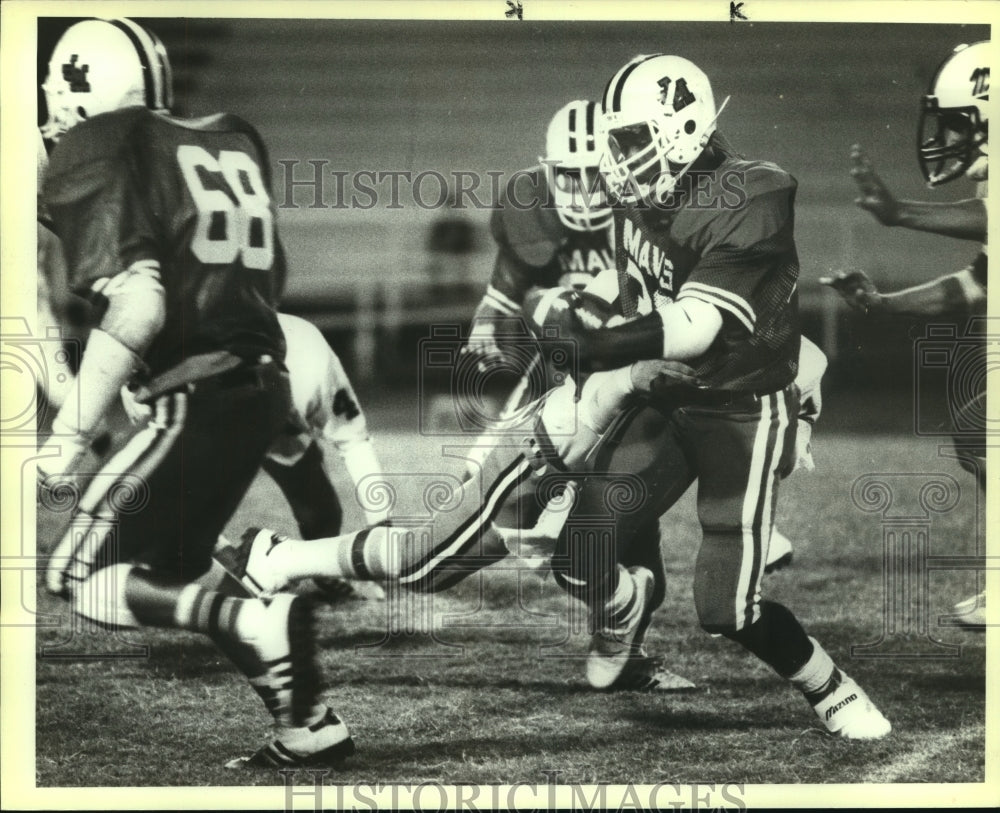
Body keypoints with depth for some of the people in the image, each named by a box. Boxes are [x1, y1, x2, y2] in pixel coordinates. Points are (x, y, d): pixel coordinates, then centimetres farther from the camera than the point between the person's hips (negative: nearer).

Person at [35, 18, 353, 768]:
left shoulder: (95, 157, -7)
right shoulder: (228, 144, 15)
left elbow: (135, 307, -18)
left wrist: (67, 438, -18)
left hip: (196, 397, -8)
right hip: (259, 387, 8)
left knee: (82, 576, 1)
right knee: (167, 574, 21)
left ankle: (257, 621, -16)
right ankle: (308, 726, 15)